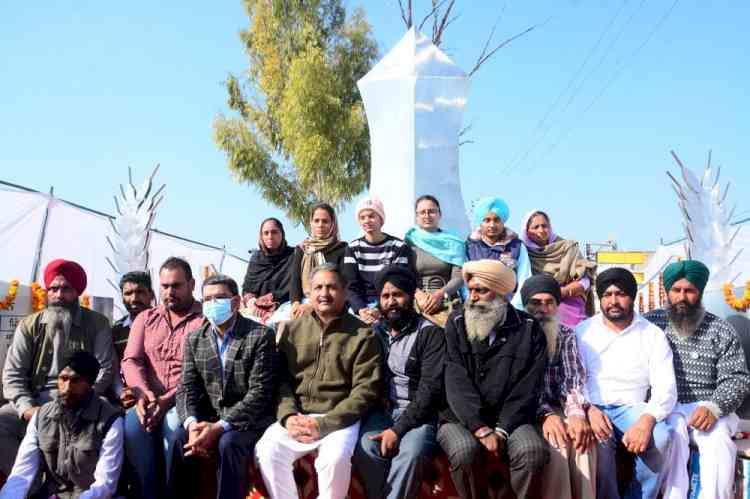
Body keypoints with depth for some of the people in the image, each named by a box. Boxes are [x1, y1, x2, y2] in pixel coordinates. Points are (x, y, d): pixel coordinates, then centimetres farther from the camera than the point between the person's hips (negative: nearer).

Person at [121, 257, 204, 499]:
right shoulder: (145, 319, 18)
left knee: (174, 426, -33)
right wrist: (141, 392, -12)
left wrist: (169, 400, -18)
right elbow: (131, 360, 8)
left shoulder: (206, 320, 2)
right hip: (148, 400, 4)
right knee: (132, 427, -27)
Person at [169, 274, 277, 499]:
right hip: (208, 417, 4)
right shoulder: (194, 339, 7)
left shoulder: (261, 335, -10)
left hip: (249, 420, -4)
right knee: (181, 438, -22)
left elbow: (260, 392, -16)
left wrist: (220, 427, -24)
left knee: (228, 443, -31)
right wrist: (192, 423, -19)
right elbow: (187, 388, 2)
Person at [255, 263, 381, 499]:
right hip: (297, 416, 3)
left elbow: (365, 391, -6)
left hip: (339, 420, -3)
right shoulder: (292, 329, 12)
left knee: (335, 458, -31)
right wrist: (288, 416, -11)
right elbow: (281, 379, 8)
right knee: (266, 451, -22)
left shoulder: (363, 335, 0)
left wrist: (323, 424, -14)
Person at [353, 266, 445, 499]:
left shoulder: (430, 333, -1)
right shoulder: (373, 332, 13)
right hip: (381, 410, 3)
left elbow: (430, 389, -10)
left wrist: (398, 429, -17)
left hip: (417, 414, -3)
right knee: (366, 448, -28)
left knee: (412, 451, -33)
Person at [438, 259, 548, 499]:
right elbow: (457, 384, -9)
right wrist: (481, 429, -18)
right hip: (461, 418, 0)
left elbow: (526, 389, -3)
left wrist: (501, 430, -13)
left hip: (509, 419, 0)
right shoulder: (457, 323, 1)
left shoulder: (528, 329, 1)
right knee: (465, 450, -30)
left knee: (533, 450, -28)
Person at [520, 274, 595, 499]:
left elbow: (574, 378, -5)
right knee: (557, 438, -30)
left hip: (558, 408, 3)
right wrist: (545, 414, -27)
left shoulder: (567, 335, 9)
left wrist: (576, 413, -25)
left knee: (582, 434, -27)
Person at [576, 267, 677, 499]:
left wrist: (647, 420, -23)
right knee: (598, 440, -32)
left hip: (632, 408, 1)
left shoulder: (652, 335, 6)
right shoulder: (583, 332, 7)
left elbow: (665, 387, -4)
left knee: (661, 437, -28)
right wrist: (588, 409, -20)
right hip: (594, 408, -1)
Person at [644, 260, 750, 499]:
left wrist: (713, 406, -18)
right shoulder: (651, 323, 7)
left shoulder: (721, 330, 7)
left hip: (707, 408, 1)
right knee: (673, 432, -31)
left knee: (718, 438, -29)